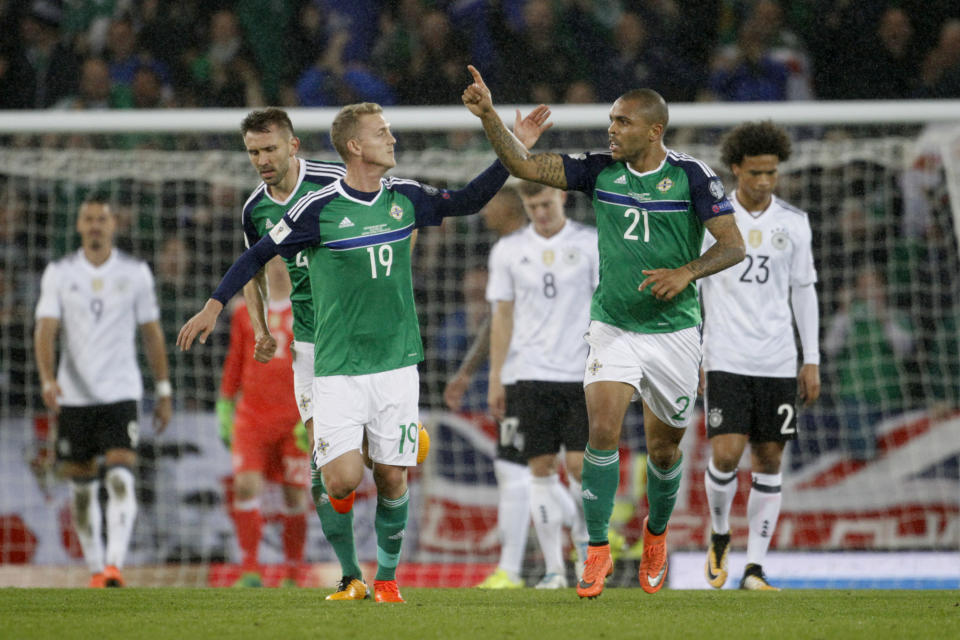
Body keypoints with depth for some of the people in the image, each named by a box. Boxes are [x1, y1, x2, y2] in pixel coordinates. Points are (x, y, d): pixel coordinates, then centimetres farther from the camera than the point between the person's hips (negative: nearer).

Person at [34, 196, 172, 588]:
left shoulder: (135, 273, 4)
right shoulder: (59, 274, 3)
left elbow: (152, 334, 11)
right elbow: (45, 330, -4)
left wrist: (163, 391, 10)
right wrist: (48, 380, -21)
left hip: (121, 393, -1)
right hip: (73, 395, 2)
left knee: (120, 478, -18)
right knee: (82, 488, 6)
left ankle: (115, 563, -25)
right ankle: (95, 568, 18)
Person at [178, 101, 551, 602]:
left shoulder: (405, 198, 4)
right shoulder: (319, 209, -8)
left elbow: (467, 201, 20)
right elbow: (260, 254, 2)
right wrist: (214, 305, -2)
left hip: (396, 364, 3)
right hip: (338, 369, -3)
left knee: (391, 478, 3)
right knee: (343, 480, -16)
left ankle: (386, 577, 21)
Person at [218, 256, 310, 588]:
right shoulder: (245, 314, 12)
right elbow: (234, 364, 19)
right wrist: (225, 407, 16)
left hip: (296, 419, -2)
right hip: (252, 417, 2)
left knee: (295, 495, -2)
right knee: (246, 485, -14)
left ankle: (292, 577, 8)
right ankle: (250, 571, -12)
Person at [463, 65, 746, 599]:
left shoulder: (692, 176, -9)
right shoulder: (601, 171, -1)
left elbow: (733, 245, -9)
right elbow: (525, 165, -3)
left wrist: (686, 273, -24)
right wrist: (489, 116, -16)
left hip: (674, 329, -1)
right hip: (613, 327, 1)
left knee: (664, 446, 9)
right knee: (603, 429, -18)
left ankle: (657, 533, 38)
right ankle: (598, 550, -10)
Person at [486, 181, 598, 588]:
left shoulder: (591, 244, 4)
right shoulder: (509, 250, 8)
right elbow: (503, 317, 11)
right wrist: (495, 379, 7)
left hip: (581, 373, -1)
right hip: (529, 374, 1)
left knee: (579, 463, -9)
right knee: (541, 469, -1)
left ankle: (585, 537, 16)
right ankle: (554, 567, 3)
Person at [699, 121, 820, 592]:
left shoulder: (793, 223, 6)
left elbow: (803, 290, 13)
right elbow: (689, 288, 2)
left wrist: (812, 359, 9)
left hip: (778, 362, 3)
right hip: (726, 359, -3)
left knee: (769, 461, 2)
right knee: (726, 454, -14)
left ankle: (755, 567, 7)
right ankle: (719, 536, 14)